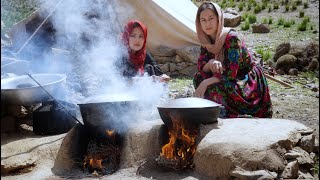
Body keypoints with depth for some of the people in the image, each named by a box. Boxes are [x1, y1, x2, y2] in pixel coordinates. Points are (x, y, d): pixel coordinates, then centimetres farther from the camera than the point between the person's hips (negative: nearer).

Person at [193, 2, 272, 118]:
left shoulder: (232, 38, -23)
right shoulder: (207, 40, -1)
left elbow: (230, 73, -27)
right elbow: (201, 67, -2)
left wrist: (205, 83, -31)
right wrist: (210, 63, -24)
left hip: (250, 84, -7)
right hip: (233, 81, 7)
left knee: (215, 88, -30)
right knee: (199, 77, -8)